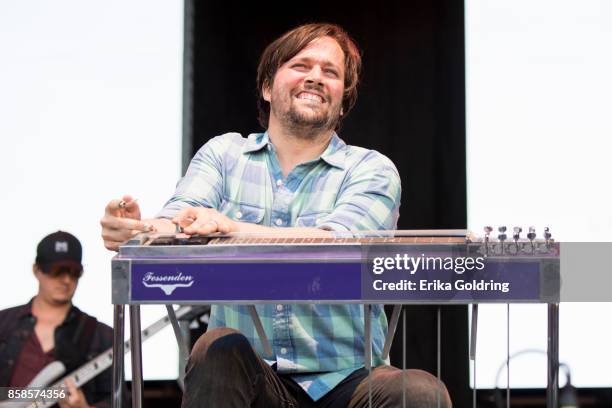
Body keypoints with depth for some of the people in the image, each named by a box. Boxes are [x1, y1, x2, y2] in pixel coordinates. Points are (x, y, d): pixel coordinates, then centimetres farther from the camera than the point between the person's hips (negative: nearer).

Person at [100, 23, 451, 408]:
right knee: (218, 348, -31)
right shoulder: (223, 154, 11)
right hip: (247, 375, 1)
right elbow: (175, 228, -7)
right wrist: (140, 229, -32)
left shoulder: (372, 170, 3)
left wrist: (231, 229, -32)